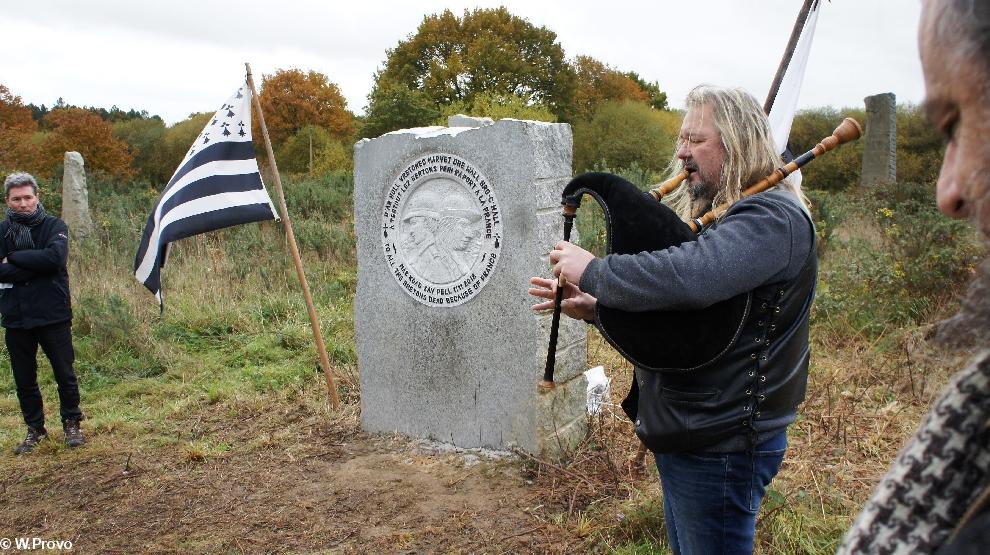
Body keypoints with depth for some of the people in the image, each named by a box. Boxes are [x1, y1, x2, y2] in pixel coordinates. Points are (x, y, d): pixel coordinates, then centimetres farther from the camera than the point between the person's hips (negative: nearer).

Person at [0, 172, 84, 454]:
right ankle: (35, 429, 28)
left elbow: (55, 257, -21)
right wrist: (35, 266, -17)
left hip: (53, 314, -2)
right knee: (24, 380, 12)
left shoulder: (54, 226, -2)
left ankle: (72, 423, 24)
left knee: (65, 374, 6)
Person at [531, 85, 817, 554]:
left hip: (720, 445, -9)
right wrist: (594, 307, 1)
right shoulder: (707, 212, 13)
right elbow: (667, 307, 17)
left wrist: (593, 271, -25)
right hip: (682, 433, 9)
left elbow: (690, 278, -38)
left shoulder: (773, 217, -20)